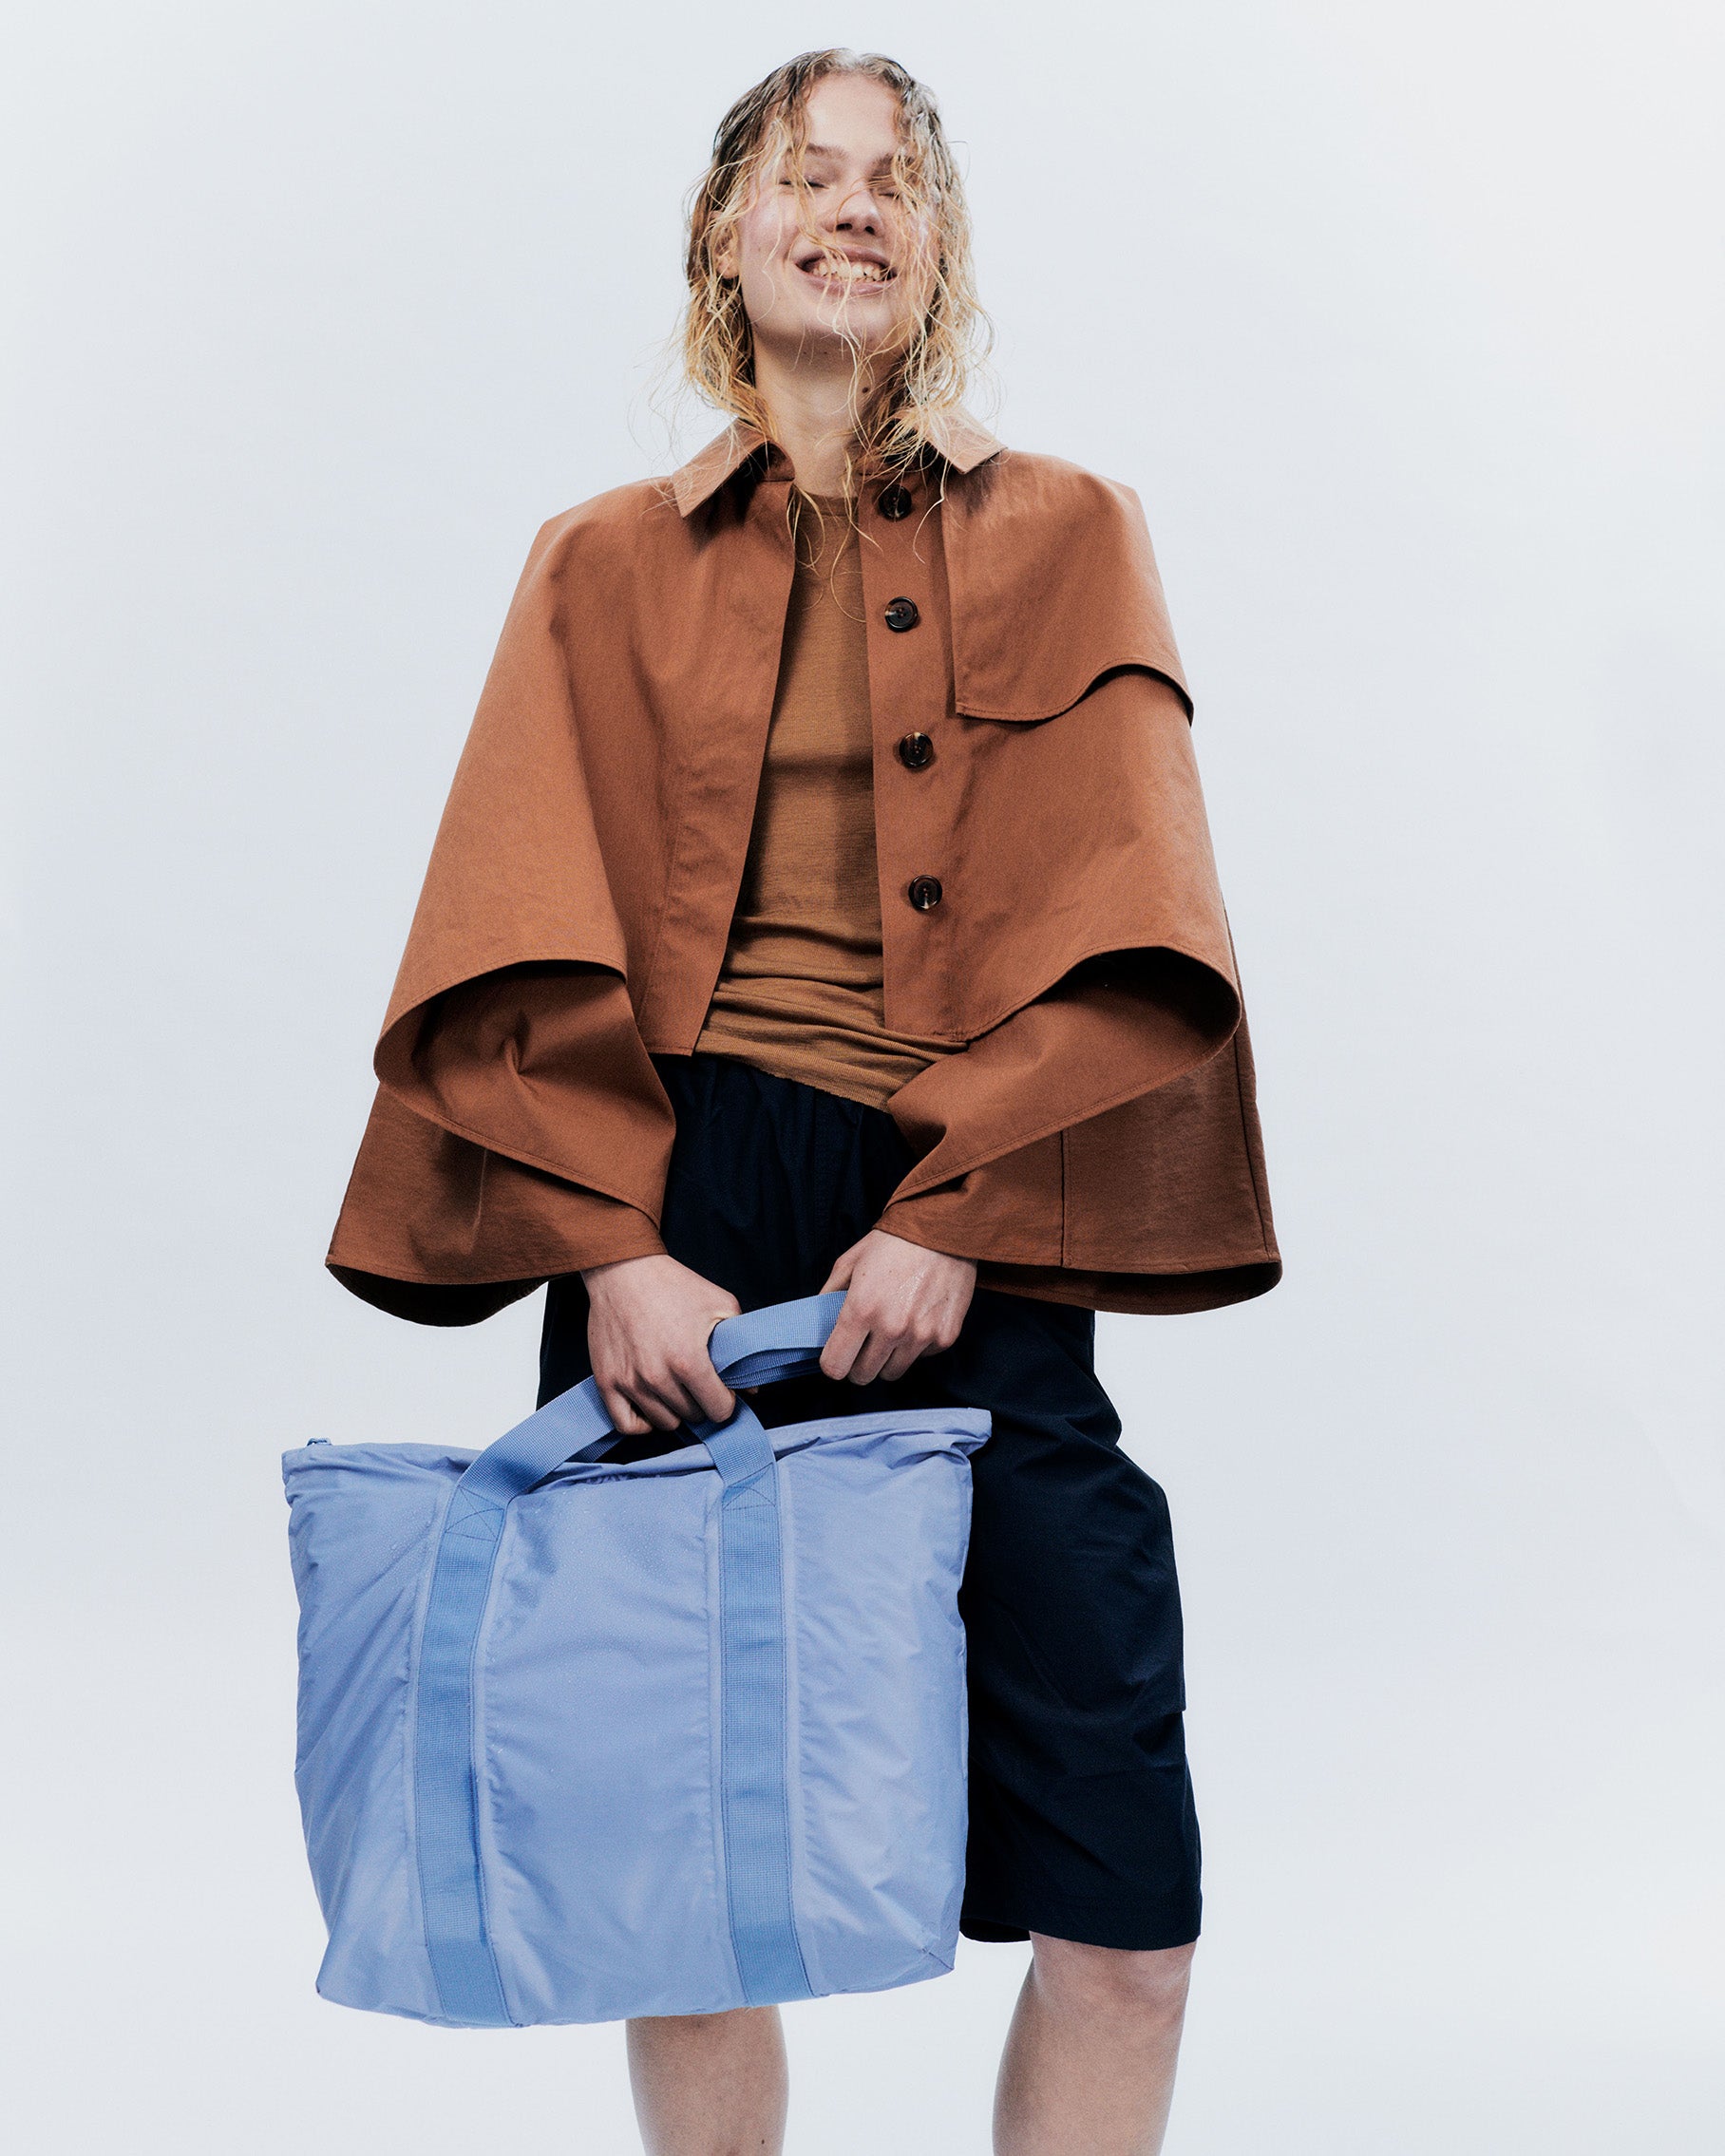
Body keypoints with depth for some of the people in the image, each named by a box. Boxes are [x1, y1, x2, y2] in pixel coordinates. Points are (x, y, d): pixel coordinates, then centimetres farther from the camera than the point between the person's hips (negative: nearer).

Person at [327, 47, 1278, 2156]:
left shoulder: (1066, 536, 13)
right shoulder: (605, 564, 14)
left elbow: (1112, 923, 2)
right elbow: (521, 942, 5)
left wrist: (956, 1214, -10)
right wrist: (610, 1245, -9)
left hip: (957, 1222, 0)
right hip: (675, 1202, 0)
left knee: (1126, 1917, -7)